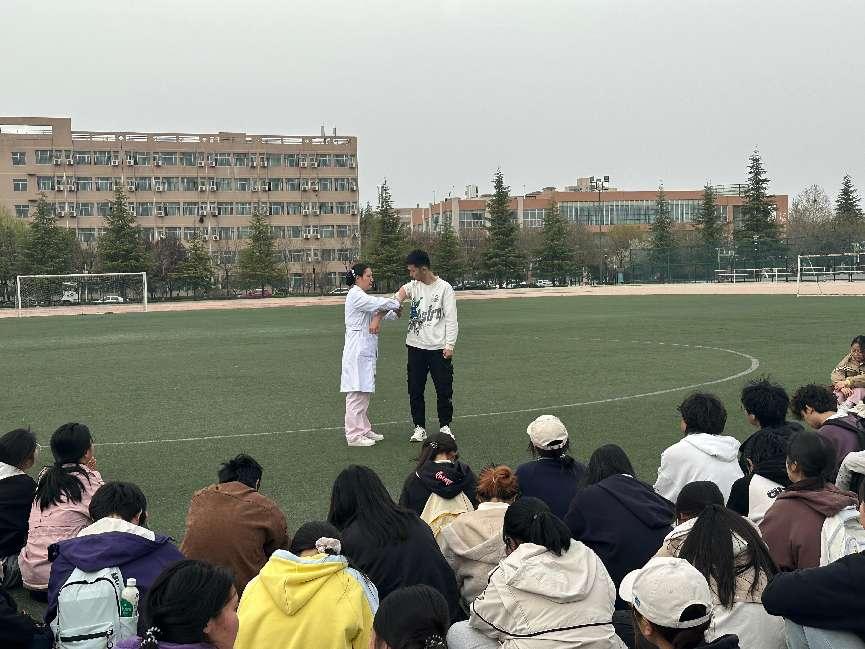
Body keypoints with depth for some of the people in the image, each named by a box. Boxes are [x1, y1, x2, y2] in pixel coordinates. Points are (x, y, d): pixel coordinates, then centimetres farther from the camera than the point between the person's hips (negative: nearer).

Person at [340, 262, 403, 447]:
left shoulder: (362, 297, 19)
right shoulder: (355, 296, -13)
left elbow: (378, 307, 11)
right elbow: (380, 304, -20)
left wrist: (377, 318, -10)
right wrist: (396, 304, -3)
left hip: (366, 350, 10)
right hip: (357, 349, -10)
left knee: (365, 391, 14)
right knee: (357, 392, -6)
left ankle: (363, 430, 22)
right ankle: (353, 435, -2)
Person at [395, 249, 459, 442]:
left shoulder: (444, 288, -6)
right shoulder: (413, 286, 6)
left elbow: (451, 319, -7)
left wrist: (449, 345, -13)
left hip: (439, 347, -4)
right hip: (416, 346, 4)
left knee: (444, 389, 3)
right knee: (415, 390, 6)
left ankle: (445, 425, 19)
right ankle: (419, 427, 17)